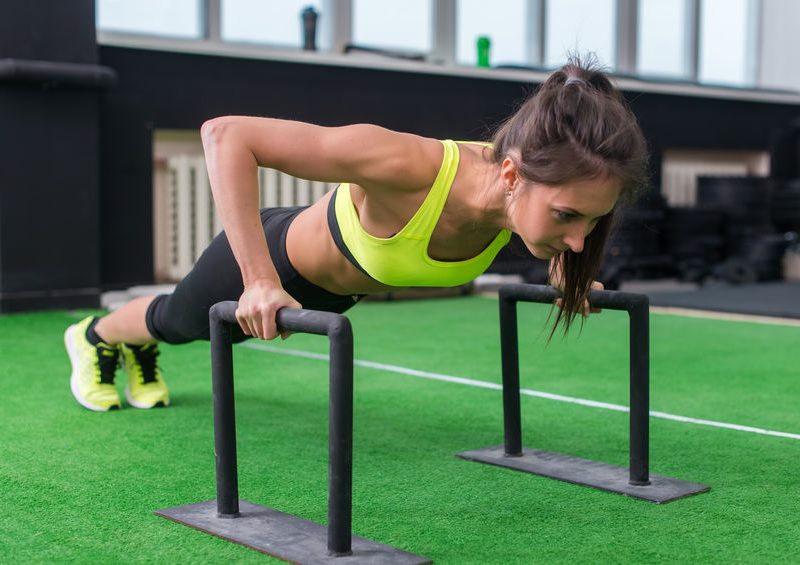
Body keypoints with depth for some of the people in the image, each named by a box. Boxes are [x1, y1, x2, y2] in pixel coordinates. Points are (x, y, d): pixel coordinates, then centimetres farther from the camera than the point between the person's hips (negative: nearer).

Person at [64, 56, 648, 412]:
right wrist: (259, 281, -48)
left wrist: (563, 268, -3)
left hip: (333, 288, 5)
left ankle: (140, 354, 69)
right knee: (180, 318, 30)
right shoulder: (409, 166, -50)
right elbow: (226, 134, -45)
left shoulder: (533, 183, -31)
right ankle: (94, 336, 64)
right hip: (279, 255, -5)